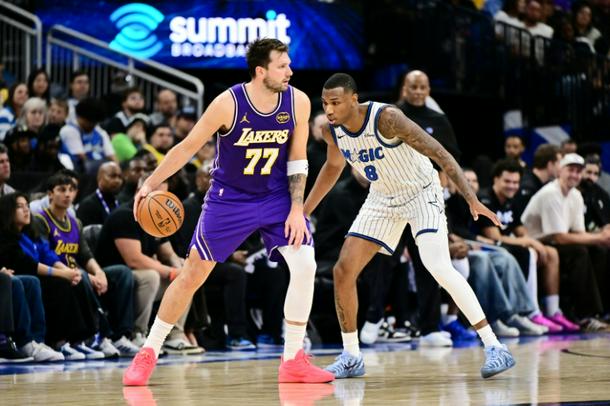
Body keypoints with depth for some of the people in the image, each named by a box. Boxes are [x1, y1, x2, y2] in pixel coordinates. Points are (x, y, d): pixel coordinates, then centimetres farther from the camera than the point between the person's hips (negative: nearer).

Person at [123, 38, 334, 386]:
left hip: (276, 196, 2)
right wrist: (151, 184, -16)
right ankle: (148, 354, 13)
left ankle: (294, 361, -2)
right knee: (193, 273, 0)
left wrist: (297, 209, -11)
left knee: (305, 266, -14)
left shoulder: (298, 102, -13)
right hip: (229, 198, -2)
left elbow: (297, 159, -3)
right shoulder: (229, 103, -22)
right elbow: (188, 147, -13)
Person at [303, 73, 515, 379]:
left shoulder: (386, 118, -30)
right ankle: (351, 357, 15)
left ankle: (494, 348, -22)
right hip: (383, 197, 7)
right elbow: (334, 165, 14)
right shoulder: (332, 130, -10)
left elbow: (440, 154, -29)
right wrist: (303, 211, 17)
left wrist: (471, 198, -38)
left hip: (421, 191, -7)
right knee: (343, 271, -1)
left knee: (438, 266, -26)